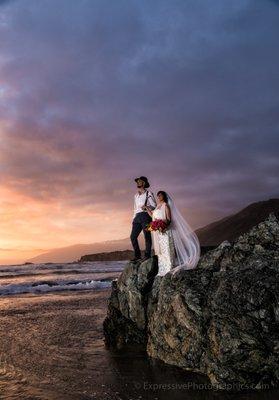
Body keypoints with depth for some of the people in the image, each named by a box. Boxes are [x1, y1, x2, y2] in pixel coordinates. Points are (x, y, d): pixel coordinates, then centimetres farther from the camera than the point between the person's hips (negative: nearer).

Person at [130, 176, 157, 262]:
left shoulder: (149, 194, 4)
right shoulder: (136, 195, 24)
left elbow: (154, 206, -2)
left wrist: (146, 207, -20)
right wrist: (133, 218, 17)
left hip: (145, 215, -6)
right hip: (137, 217, 6)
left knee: (147, 236, -7)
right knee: (133, 236, 0)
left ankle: (147, 255, -2)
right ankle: (137, 255, 7)